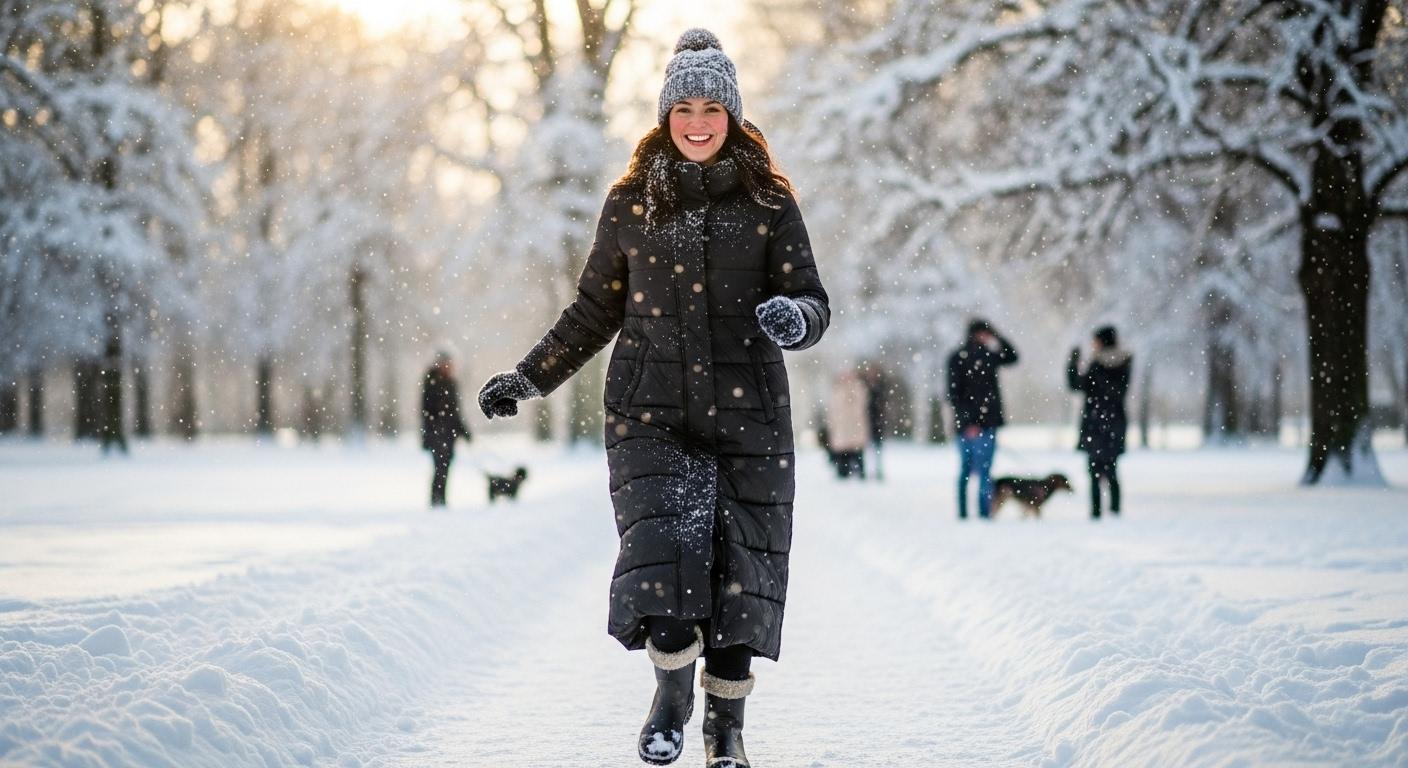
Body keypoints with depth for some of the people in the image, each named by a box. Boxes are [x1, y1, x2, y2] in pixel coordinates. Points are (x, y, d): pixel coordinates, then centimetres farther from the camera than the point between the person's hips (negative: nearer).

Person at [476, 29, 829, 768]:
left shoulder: (768, 203, 3)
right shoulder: (631, 204, 6)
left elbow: (813, 303, 1)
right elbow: (594, 312, 15)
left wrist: (795, 316, -23)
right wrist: (528, 378, 11)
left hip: (747, 415, 0)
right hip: (652, 414, 0)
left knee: (740, 574, 1)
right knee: (663, 554, -18)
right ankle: (672, 687, 7)